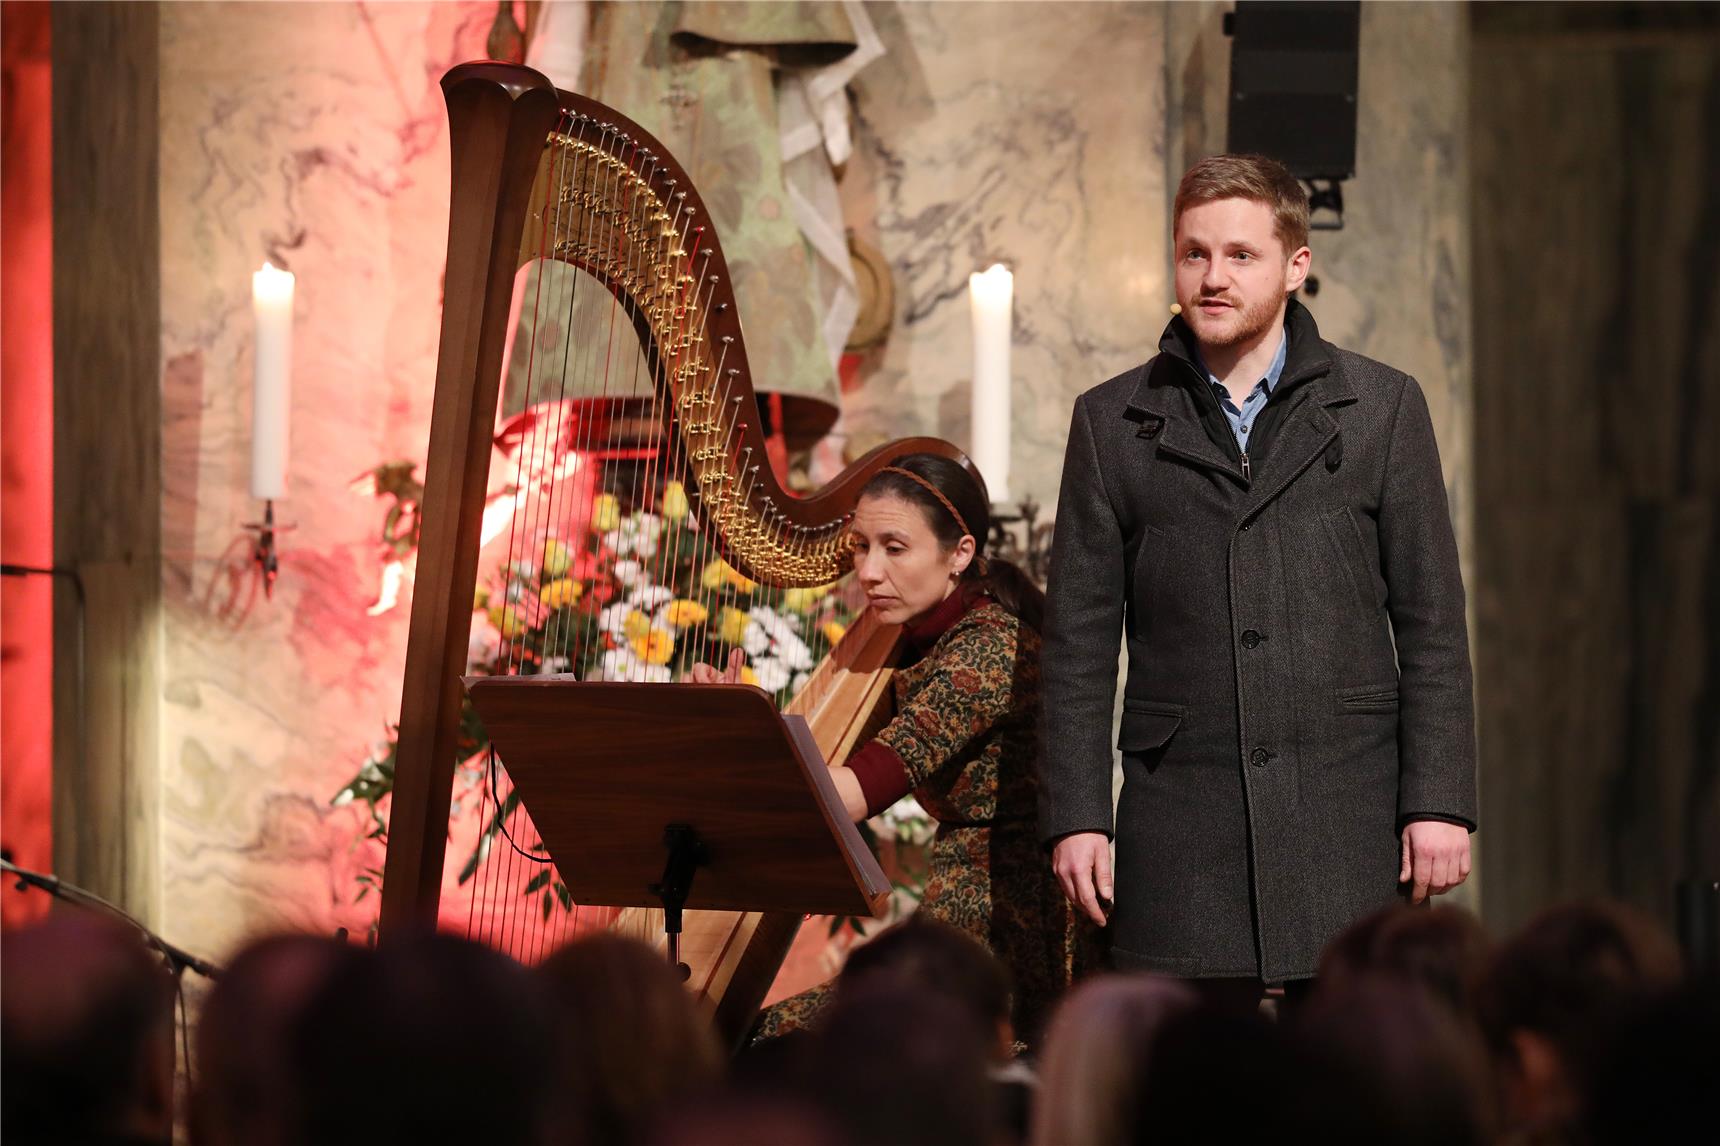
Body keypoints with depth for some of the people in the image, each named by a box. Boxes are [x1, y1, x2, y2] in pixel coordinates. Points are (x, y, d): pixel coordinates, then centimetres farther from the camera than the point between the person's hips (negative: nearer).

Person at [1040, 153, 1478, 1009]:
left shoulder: (1382, 408, 7)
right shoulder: (1112, 422, 9)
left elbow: (1431, 623, 6)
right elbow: (1079, 638, 9)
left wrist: (1439, 802, -2)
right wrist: (1075, 814, 2)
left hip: (1348, 811, 0)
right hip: (1181, 818, 1)